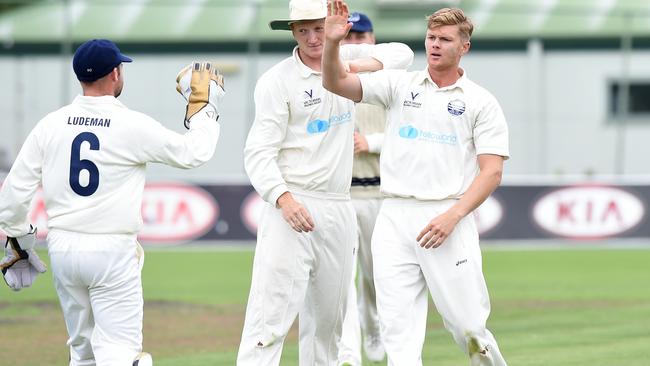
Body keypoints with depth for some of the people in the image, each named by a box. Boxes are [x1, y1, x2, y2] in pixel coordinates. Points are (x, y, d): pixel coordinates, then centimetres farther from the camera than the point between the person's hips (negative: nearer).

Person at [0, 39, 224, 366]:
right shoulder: (133, 126, -10)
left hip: (62, 248, 5)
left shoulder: (50, 125, 2)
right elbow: (195, 152, 0)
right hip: (112, 252, -5)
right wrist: (204, 106, 14)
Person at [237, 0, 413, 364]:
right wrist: (283, 197, -28)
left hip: (340, 210, 6)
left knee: (328, 321, 11)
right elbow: (259, 153, -11)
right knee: (271, 315, -15)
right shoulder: (277, 80, -6)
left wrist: (368, 64, -4)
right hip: (293, 207, -6)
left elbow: (403, 53, 18)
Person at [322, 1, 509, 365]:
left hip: (448, 222, -2)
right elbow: (337, 83, 0)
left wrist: (452, 216, -16)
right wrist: (332, 43, -21)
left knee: (466, 324, -1)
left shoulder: (481, 102, 4)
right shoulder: (400, 85, 11)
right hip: (395, 217, 2)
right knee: (398, 328, -4)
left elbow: (492, 171, -4)